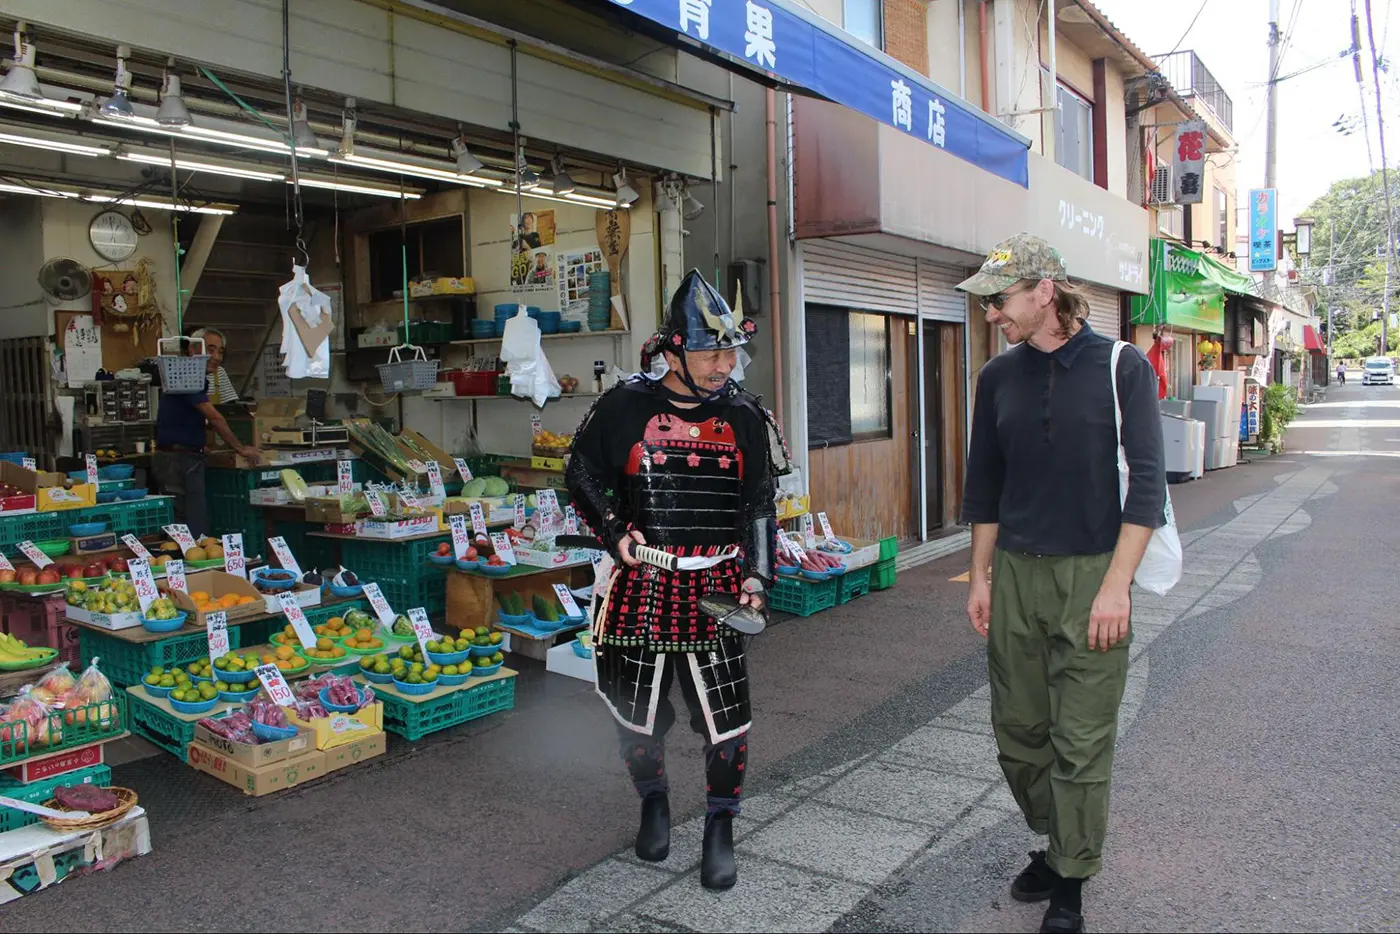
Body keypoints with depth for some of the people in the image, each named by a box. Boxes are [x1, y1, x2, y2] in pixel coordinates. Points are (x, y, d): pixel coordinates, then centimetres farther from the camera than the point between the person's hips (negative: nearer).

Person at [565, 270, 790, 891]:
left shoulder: (744, 417, 3)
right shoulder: (624, 407, -4)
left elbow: (759, 507, 7)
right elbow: (582, 474, 8)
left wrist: (756, 578, -3)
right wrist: (612, 529, -6)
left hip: (717, 586, 1)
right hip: (640, 583, 0)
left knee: (725, 715, -1)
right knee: (636, 707, 13)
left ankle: (720, 829, 22)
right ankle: (654, 804, 41)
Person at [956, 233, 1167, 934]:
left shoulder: (1120, 365, -5)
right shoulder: (998, 378, 7)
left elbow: (1146, 481, -8)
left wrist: (1116, 585, -14)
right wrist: (980, 576, 11)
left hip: (1092, 574, -4)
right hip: (1016, 572, 4)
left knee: (1081, 742, 1)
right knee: (1017, 729, 10)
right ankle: (1052, 843, 33)